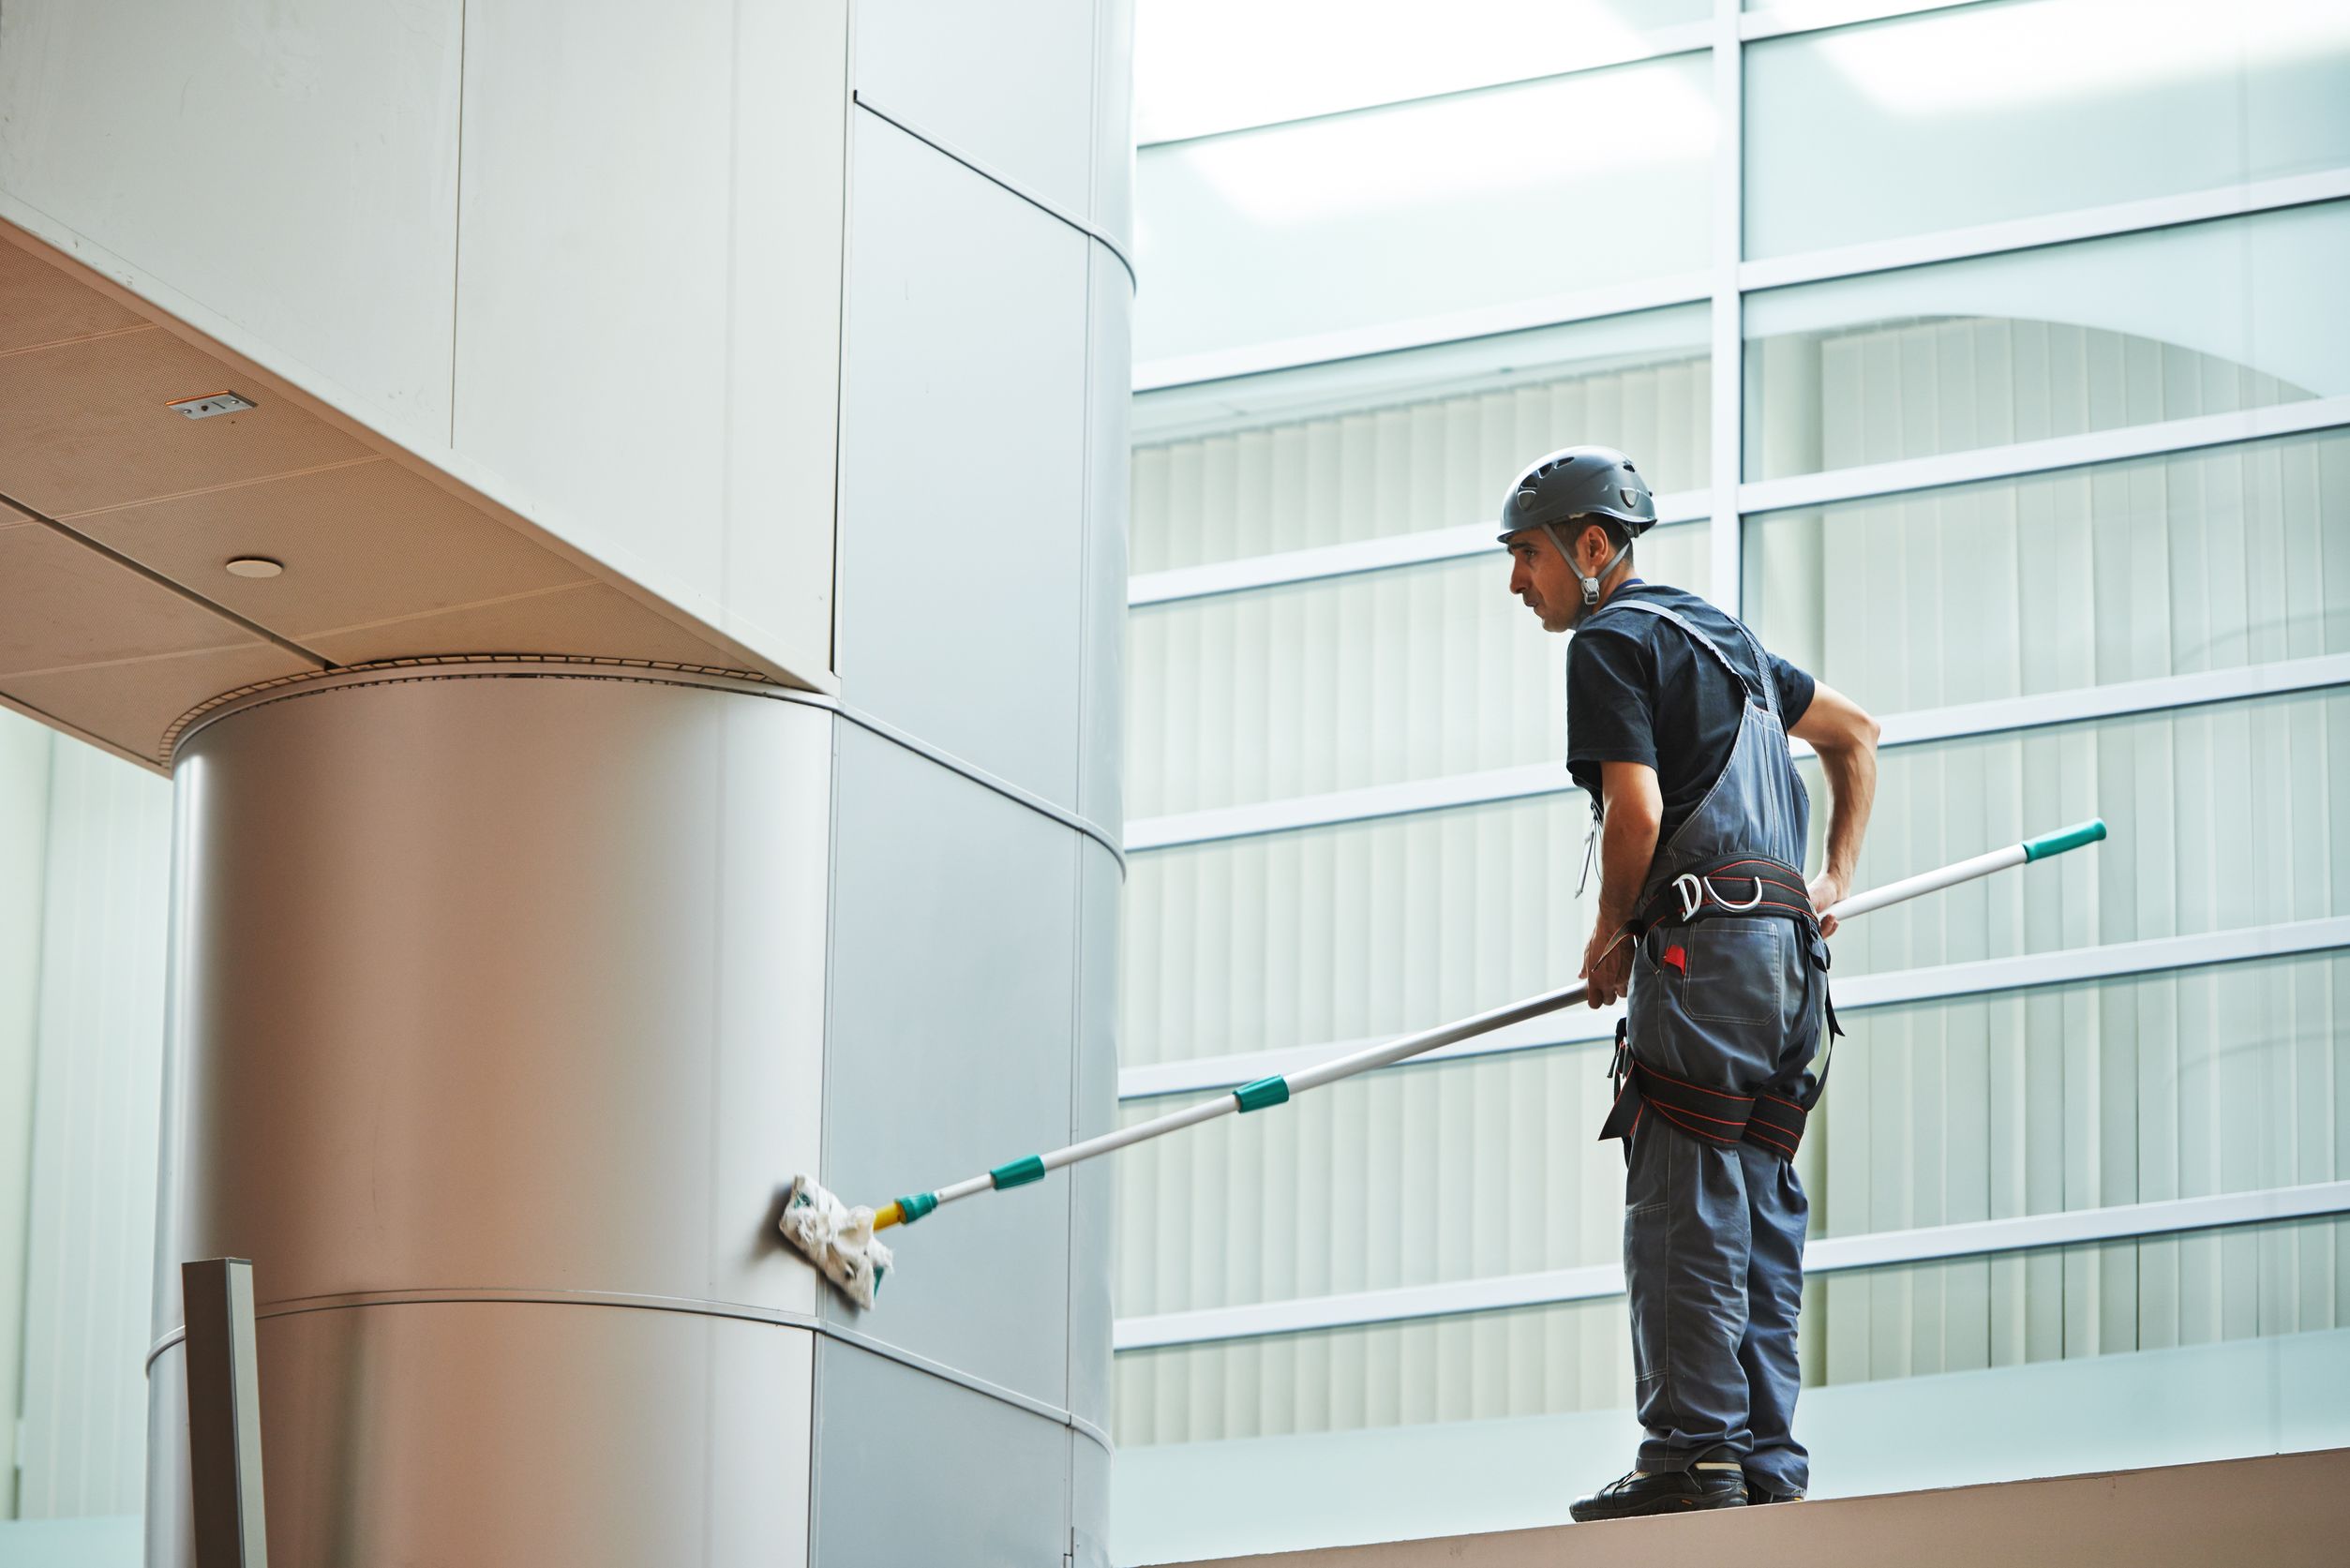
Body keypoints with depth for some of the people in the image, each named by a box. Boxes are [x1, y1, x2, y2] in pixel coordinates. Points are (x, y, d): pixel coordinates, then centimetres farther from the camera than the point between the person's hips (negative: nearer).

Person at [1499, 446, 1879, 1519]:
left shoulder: (1612, 643, -3)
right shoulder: (1719, 637, 25)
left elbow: (1635, 813, -15)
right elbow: (1857, 733, 33)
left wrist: (1611, 933, 1)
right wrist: (1836, 879, 27)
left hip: (1705, 944, -9)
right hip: (1790, 948, 9)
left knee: (1683, 1210, -10)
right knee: (1757, 1209, 8)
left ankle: (1693, 1452, -15)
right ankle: (1766, 1461, 5)